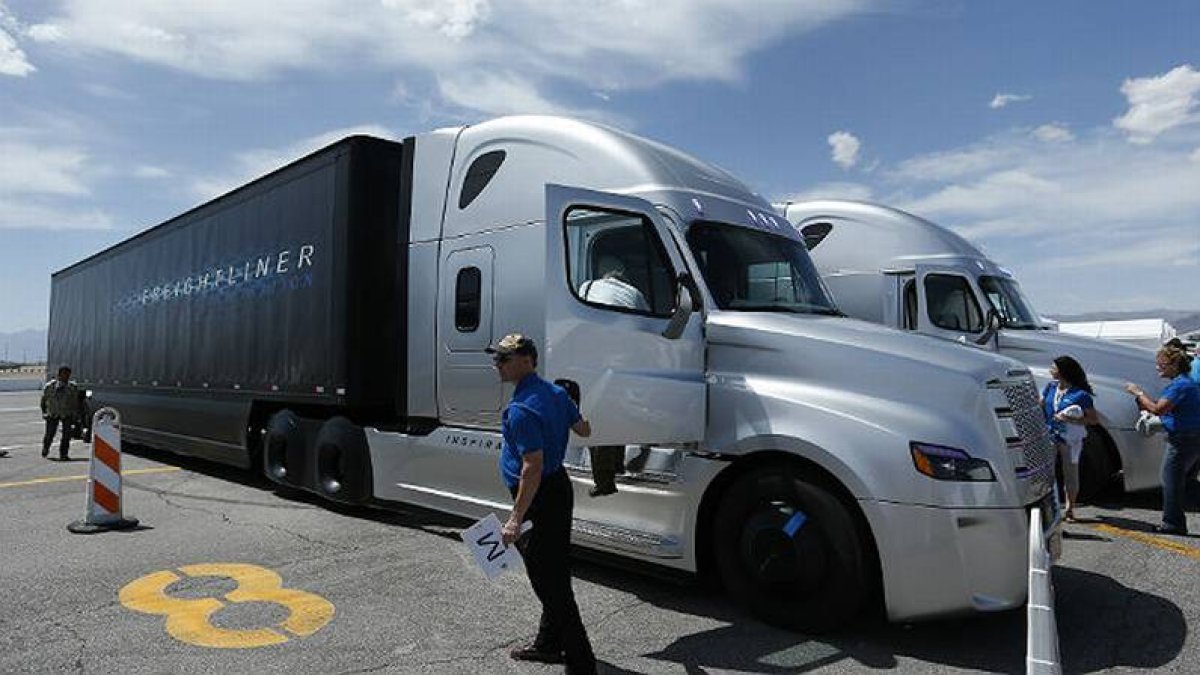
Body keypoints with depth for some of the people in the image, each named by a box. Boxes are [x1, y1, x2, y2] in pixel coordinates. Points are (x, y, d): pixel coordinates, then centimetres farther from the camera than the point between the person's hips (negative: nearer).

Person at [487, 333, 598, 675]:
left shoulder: (521, 409, -23)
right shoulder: (555, 392, 5)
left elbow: (533, 468, -27)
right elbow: (584, 430, 17)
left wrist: (516, 519, -24)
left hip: (540, 498, -10)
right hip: (560, 487, 10)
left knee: (549, 581, -1)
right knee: (554, 574, 20)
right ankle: (549, 645, 37)